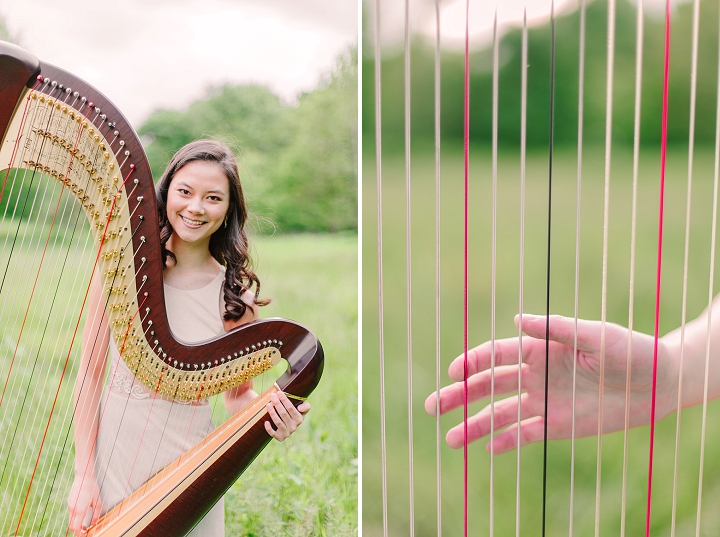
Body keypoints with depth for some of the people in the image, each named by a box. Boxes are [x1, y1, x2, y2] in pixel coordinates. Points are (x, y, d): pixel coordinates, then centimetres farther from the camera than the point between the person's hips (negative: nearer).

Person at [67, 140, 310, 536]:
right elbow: (90, 373, -4)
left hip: (187, 467, 1)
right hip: (113, 455, 0)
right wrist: (84, 474, -7)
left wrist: (272, 414, -18)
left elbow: (238, 395, 3)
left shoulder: (235, 291, -6)